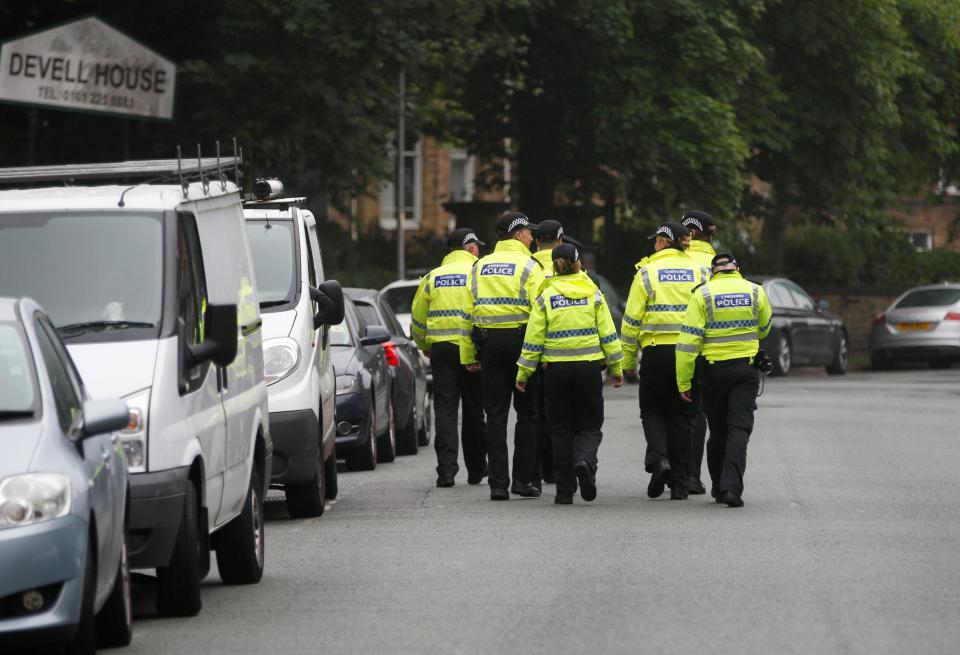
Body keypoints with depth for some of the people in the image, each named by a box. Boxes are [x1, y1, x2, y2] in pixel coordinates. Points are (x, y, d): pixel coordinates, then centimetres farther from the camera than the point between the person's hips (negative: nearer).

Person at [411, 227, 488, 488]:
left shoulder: (433, 277, 10)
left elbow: (417, 317, 14)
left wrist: (424, 346, 29)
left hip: (441, 349, 2)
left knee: (445, 409, 2)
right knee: (474, 411, 8)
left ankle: (446, 467, -11)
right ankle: (476, 470, 16)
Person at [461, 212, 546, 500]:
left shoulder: (480, 266, 12)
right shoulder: (529, 266, -4)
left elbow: (468, 311, 10)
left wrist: (468, 355, 12)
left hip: (489, 342, 4)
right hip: (521, 342, -4)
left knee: (495, 414, 5)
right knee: (527, 413, 7)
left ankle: (498, 483, 0)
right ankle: (524, 479, 6)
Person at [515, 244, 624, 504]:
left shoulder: (546, 297, -1)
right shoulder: (593, 293, 1)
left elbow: (533, 339, -1)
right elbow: (608, 333, 1)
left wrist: (523, 373, 6)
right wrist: (616, 368, 8)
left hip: (557, 368, 0)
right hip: (589, 366, 0)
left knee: (561, 428, 9)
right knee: (589, 424, 10)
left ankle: (565, 490, 6)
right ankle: (585, 460, -22)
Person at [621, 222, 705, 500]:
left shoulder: (647, 273, -2)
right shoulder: (698, 272, 6)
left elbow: (632, 319, -2)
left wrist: (627, 360, 5)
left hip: (657, 350, -2)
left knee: (652, 409, 13)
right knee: (682, 415, 9)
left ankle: (658, 459, -13)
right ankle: (679, 482, 7)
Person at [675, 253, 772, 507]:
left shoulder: (703, 294, -5)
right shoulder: (755, 292, 1)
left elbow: (689, 340, -9)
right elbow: (764, 329, 17)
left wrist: (684, 382, -6)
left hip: (714, 369, 0)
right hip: (747, 368, 0)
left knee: (718, 430, 15)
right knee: (739, 428, -2)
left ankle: (718, 486, 24)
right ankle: (732, 487, -16)